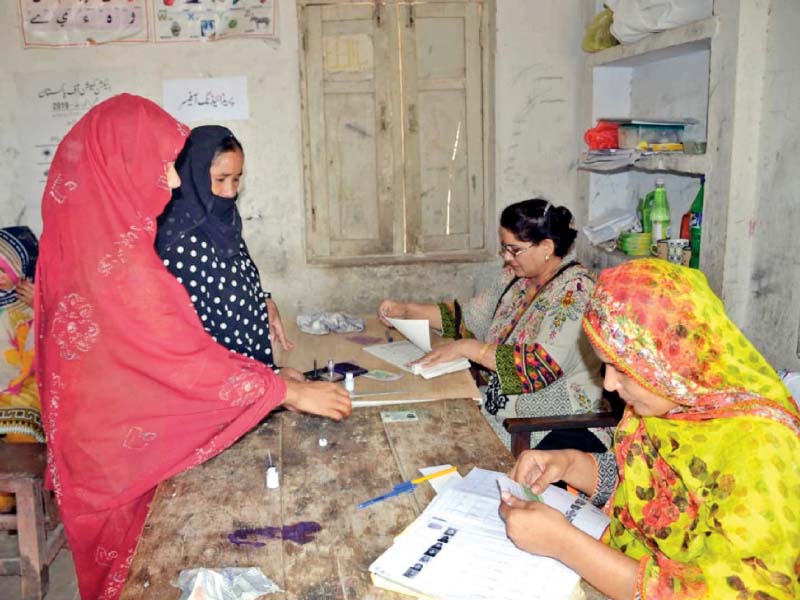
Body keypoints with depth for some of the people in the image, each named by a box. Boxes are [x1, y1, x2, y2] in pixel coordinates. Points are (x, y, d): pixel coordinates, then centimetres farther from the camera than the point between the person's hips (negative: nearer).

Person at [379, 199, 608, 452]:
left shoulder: (576, 290, -16)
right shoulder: (515, 278, 9)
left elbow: (541, 366, -25)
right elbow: (468, 317, 17)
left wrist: (466, 348, -21)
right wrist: (407, 310, 7)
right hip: (500, 414, 8)